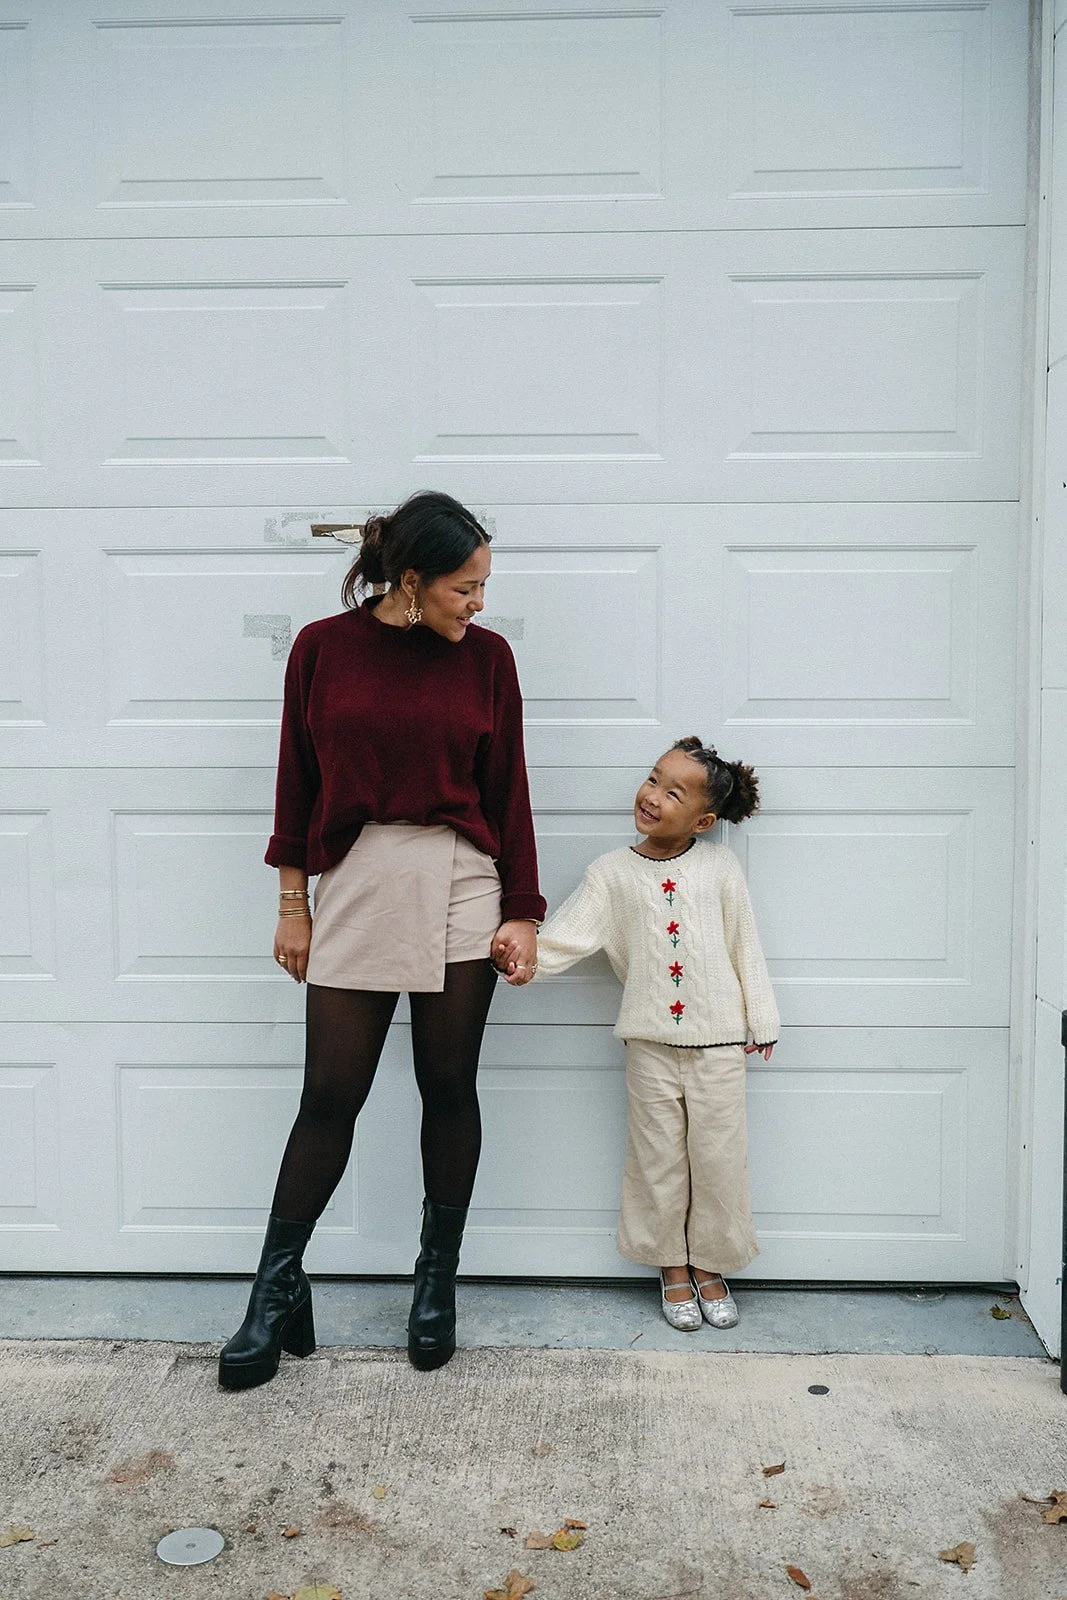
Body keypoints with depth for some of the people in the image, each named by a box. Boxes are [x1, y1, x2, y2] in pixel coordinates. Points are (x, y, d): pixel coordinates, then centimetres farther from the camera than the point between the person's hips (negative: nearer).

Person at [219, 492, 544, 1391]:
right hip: (354, 884, 0)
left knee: (449, 1088, 9)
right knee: (330, 1095, 4)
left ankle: (438, 1280, 27)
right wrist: (292, 905, 5)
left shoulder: (487, 657, 1)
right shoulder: (324, 648, 0)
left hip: (461, 886, 1)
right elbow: (299, 780, 4)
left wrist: (522, 913, 1)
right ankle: (278, 1292, 20)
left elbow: (507, 792, 3)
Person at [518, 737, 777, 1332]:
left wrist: (760, 1021, 7)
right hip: (650, 1044, 0)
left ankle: (710, 1265, 30)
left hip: (719, 1043, 0)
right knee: (659, 1160, 10)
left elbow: (746, 946, 5)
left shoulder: (721, 866, -1)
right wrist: (526, 952, -26)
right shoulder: (613, 872, -1)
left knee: (717, 1159, 9)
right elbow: (567, 935, -7)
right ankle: (673, 1268, 30)